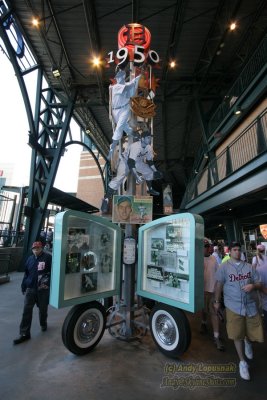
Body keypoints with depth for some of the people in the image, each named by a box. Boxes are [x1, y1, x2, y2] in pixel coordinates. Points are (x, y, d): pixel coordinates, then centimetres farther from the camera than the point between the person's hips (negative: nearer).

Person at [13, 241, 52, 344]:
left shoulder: (48, 257, -11)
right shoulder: (30, 259, 7)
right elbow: (26, 274, 14)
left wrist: (47, 279, -17)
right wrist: (23, 286, 13)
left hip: (43, 289, -4)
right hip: (30, 289, 4)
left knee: (43, 309, 13)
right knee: (26, 310, 2)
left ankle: (43, 324, 39)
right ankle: (24, 333, 13)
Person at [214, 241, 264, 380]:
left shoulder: (249, 267, 4)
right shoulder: (224, 267, -6)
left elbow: (259, 284, 8)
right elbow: (219, 285, -1)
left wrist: (252, 286, -15)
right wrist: (217, 301, 3)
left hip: (250, 305, 3)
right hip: (233, 306, -3)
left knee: (254, 334, 11)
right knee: (237, 335, 6)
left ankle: (248, 342, 49)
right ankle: (242, 362, 31)